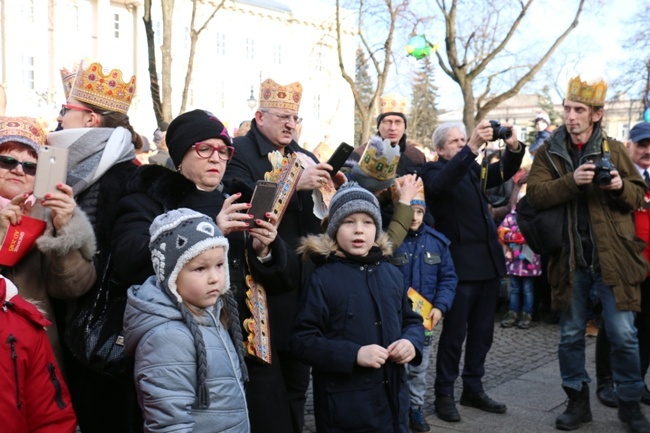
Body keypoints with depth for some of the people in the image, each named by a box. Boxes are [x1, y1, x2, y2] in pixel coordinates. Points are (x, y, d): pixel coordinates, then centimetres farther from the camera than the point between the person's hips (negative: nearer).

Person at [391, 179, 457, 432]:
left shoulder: (437, 241, 1)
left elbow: (448, 277, 3)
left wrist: (440, 307, -8)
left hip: (426, 318, 4)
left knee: (419, 368, 18)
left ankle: (415, 408, 35)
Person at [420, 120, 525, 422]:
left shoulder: (473, 169, 17)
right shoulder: (433, 170, -3)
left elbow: (504, 171, 6)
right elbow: (441, 184, -25)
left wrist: (513, 147, -16)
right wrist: (472, 147, -36)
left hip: (489, 261, 7)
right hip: (461, 264, -7)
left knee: (482, 332, 13)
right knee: (454, 332, -1)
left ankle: (473, 388, 25)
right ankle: (444, 393, 11)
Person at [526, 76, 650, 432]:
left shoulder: (613, 149, 5)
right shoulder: (549, 152, 4)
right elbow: (535, 194, -8)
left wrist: (621, 186, -14)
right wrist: (571, 181, -22)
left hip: (612, 257, 0)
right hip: (570, 259, 1)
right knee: (571, 335, 11)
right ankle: (578, 402, 27)